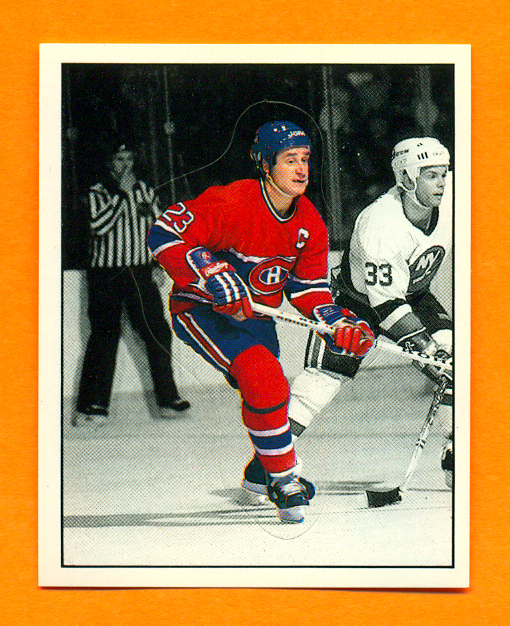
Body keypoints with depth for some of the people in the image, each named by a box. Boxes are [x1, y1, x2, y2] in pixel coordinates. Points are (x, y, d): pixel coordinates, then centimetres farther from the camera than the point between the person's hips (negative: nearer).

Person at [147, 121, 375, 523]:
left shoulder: (311, 225, -2)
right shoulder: (229, 204, -24)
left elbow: (309, 290, 5)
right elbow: (165, 234, -25)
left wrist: (341, 324, -13)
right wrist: (214, 277, -33)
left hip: (258, 315, 7)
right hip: (201, 310, -7)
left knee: (270, 391, 9)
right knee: (262, 377, -27)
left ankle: (262, 470, 42)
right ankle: (283, 478, -10)